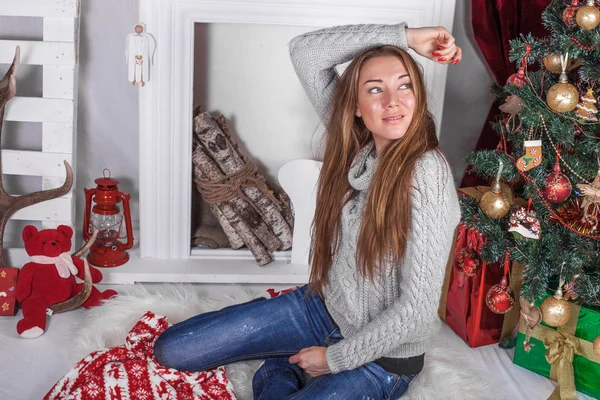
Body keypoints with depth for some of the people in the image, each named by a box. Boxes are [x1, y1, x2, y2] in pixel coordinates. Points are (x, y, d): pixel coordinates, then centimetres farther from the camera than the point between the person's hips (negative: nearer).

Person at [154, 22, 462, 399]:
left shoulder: (427, 173, -26)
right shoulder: (356, 144, -8)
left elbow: (418, 309, -25)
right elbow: (304, 51, -11)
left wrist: (335, 358, -15)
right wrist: (405, 35, -17)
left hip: (382, 354, -5)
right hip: (323, 307, 6)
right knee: (171, 349, 3)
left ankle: (286, 360, 3)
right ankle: (283, 363, 19)